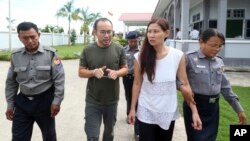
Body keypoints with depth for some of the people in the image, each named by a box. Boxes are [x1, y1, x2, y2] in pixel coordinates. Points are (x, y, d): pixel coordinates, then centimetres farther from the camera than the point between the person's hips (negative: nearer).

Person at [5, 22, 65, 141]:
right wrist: (10, 104, 9)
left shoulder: (50, 54, -11)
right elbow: (11, 82, 8)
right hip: (23, 102, 3)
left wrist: (57, 101, -12)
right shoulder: (15, 56, -1)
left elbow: (59, 79, -10)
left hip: (45, 101, -2)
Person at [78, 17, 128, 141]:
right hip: (93, 101, -1)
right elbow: (81, 72, -2)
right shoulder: (88, 50, -7)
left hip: (112, 100, 2)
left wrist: (116, 73, -21)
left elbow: (125, 69, 2)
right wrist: (93, 72, -23)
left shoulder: (119, 49, -6)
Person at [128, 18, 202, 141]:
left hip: (168, 113, 1)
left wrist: (194, 111, -7)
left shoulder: (178, 56, -10)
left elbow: (185, 84, -5)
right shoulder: (140, 56, -9)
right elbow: (137, 84, -1)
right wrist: (132, 108, 1)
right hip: (146, 113, -1)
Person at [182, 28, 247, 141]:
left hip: (213, 107, 6)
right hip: (195, 105, -6)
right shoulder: (189, 58, -13)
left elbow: (225, 87, 14)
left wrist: (239, 109, 16)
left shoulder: (219, 62, 7)